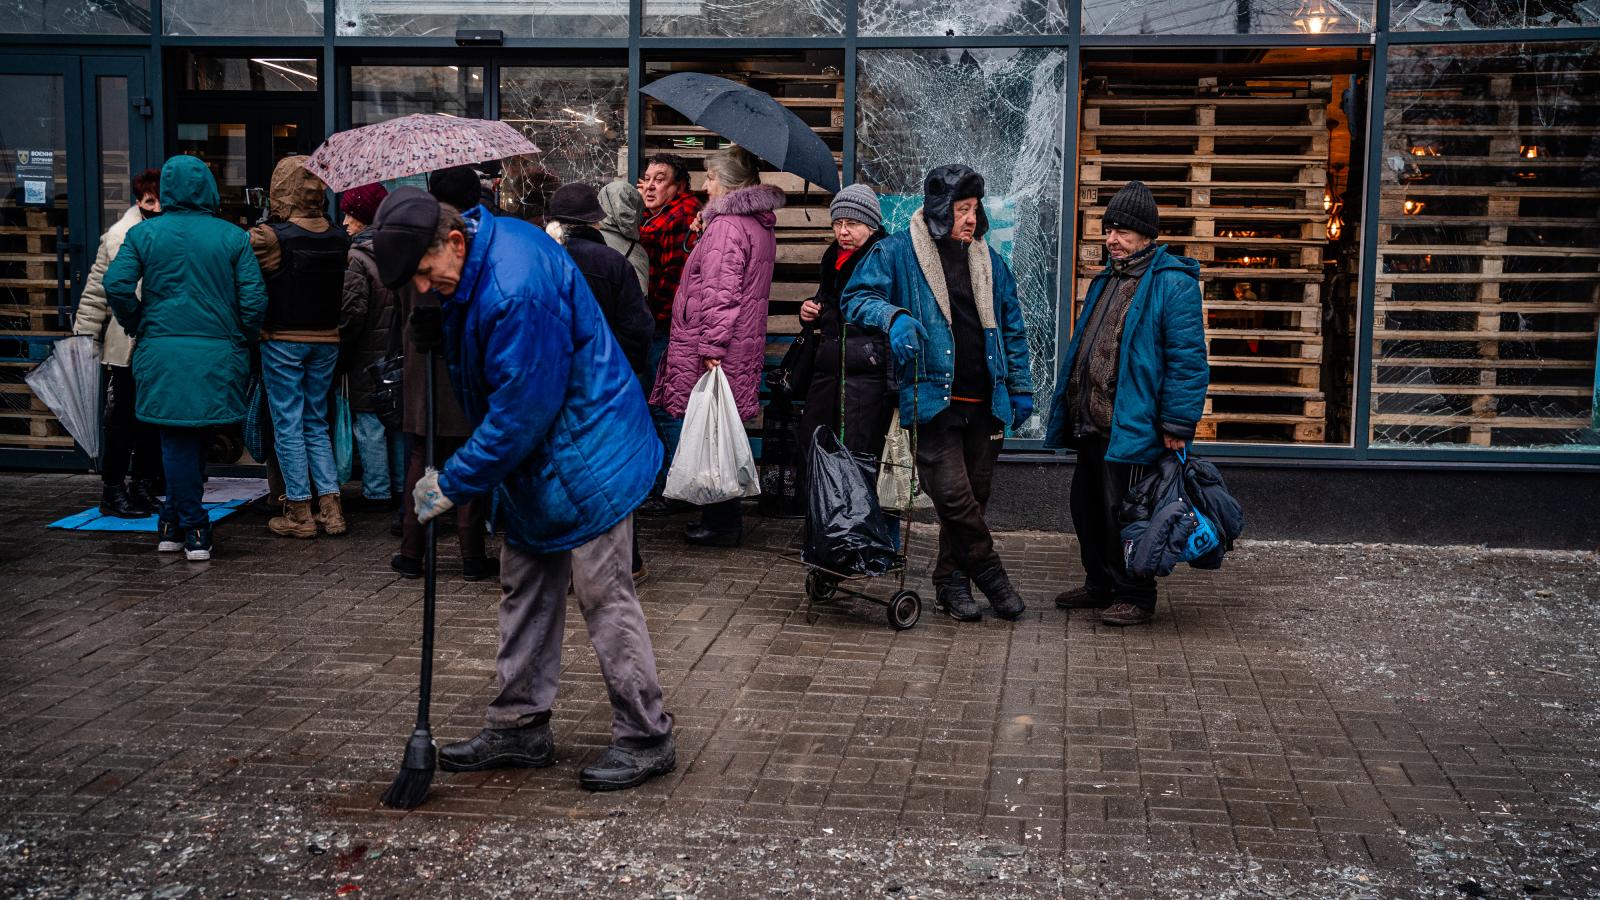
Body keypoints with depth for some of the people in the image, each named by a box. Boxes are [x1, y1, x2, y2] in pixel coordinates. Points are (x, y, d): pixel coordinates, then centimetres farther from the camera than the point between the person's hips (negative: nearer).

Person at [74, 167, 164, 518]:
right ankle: (113, 491, 8)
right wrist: (85, 335, -5)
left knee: (155, 421, 11)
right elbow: (96, 291, -1)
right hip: (126, 348, -3)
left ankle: (144, 486, 23)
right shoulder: (119, 237, -4)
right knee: (123, 420, -1)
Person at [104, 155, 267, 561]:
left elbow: (117, 285, -6)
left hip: (162, 352, 0)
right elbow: (254, 297, -4)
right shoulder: (233, 237, 0)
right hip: (218, 353, 0)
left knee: (177, 440, 6)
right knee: (195, 439, 13)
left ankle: (183, 527, 7)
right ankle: (180, 523, 18)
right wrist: (243, 339, 9)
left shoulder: (143, 233, 2)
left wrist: (138, 327, 9)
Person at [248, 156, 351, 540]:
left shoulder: (268, 236, -13)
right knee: (317, 424, 15)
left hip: (283, 340, -5)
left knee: (288, 425, 4)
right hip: (326, 341, 5)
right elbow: (345, 292, 6)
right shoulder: (340, 238, 1)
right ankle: (330, 505, 11)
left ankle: (300, 511, 7)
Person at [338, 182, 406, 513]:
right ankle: (402, 486, 21)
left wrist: (342, 351, -9)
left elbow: (353, 310, -19)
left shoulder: (356, 258, -14)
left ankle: (377, 491, 4)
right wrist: (404, 341, 15)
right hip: (399, 352, 7)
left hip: (368, 354, -7)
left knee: (369, 423, 1)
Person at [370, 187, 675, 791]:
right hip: (533, 462, 10)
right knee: (525, 591, 15)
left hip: (583, 458, -10)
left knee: (604, 595, -4)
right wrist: (435, 334, 1)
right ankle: (520, 727, 26)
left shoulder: (516, 290, -29)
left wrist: (452, 483, -17)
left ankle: (645, 739, 7)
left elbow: (520, 412, -26)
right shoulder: (487, 242, 2)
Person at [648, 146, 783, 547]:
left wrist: (712, 347, -21)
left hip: (714, 353, -9)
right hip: (745, 345, 10)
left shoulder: (726, 226, -14)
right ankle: (726, 519, 21)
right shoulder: (760, 225, 15)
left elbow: (720, 294, -21)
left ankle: (721, 523, 2)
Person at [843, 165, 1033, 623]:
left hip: (983, 402, 5)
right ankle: (991, 574, 4)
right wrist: (893, 317, -25)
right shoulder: (898, 253, 0)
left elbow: (1012, 329, 20)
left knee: (974, 495, 7)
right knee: (952, 493, -13)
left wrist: (1020, 388, 17)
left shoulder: (989, 261, 16)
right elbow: (857, 297, -5)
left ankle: (952, 581, 21)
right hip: (932, 398, -5)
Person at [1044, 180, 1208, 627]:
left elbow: (1187, 360, -17)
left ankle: (1134, 597, 11)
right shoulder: (1107, 281, 17)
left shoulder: (1172, 283, -11)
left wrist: (1176, 425, -20)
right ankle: (1100, 585, 31)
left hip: (1132, 429, -9)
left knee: (1121, 514, -2)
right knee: (1087, 508, 17)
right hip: (1092, 424, 9)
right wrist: (1067, 413, 22)